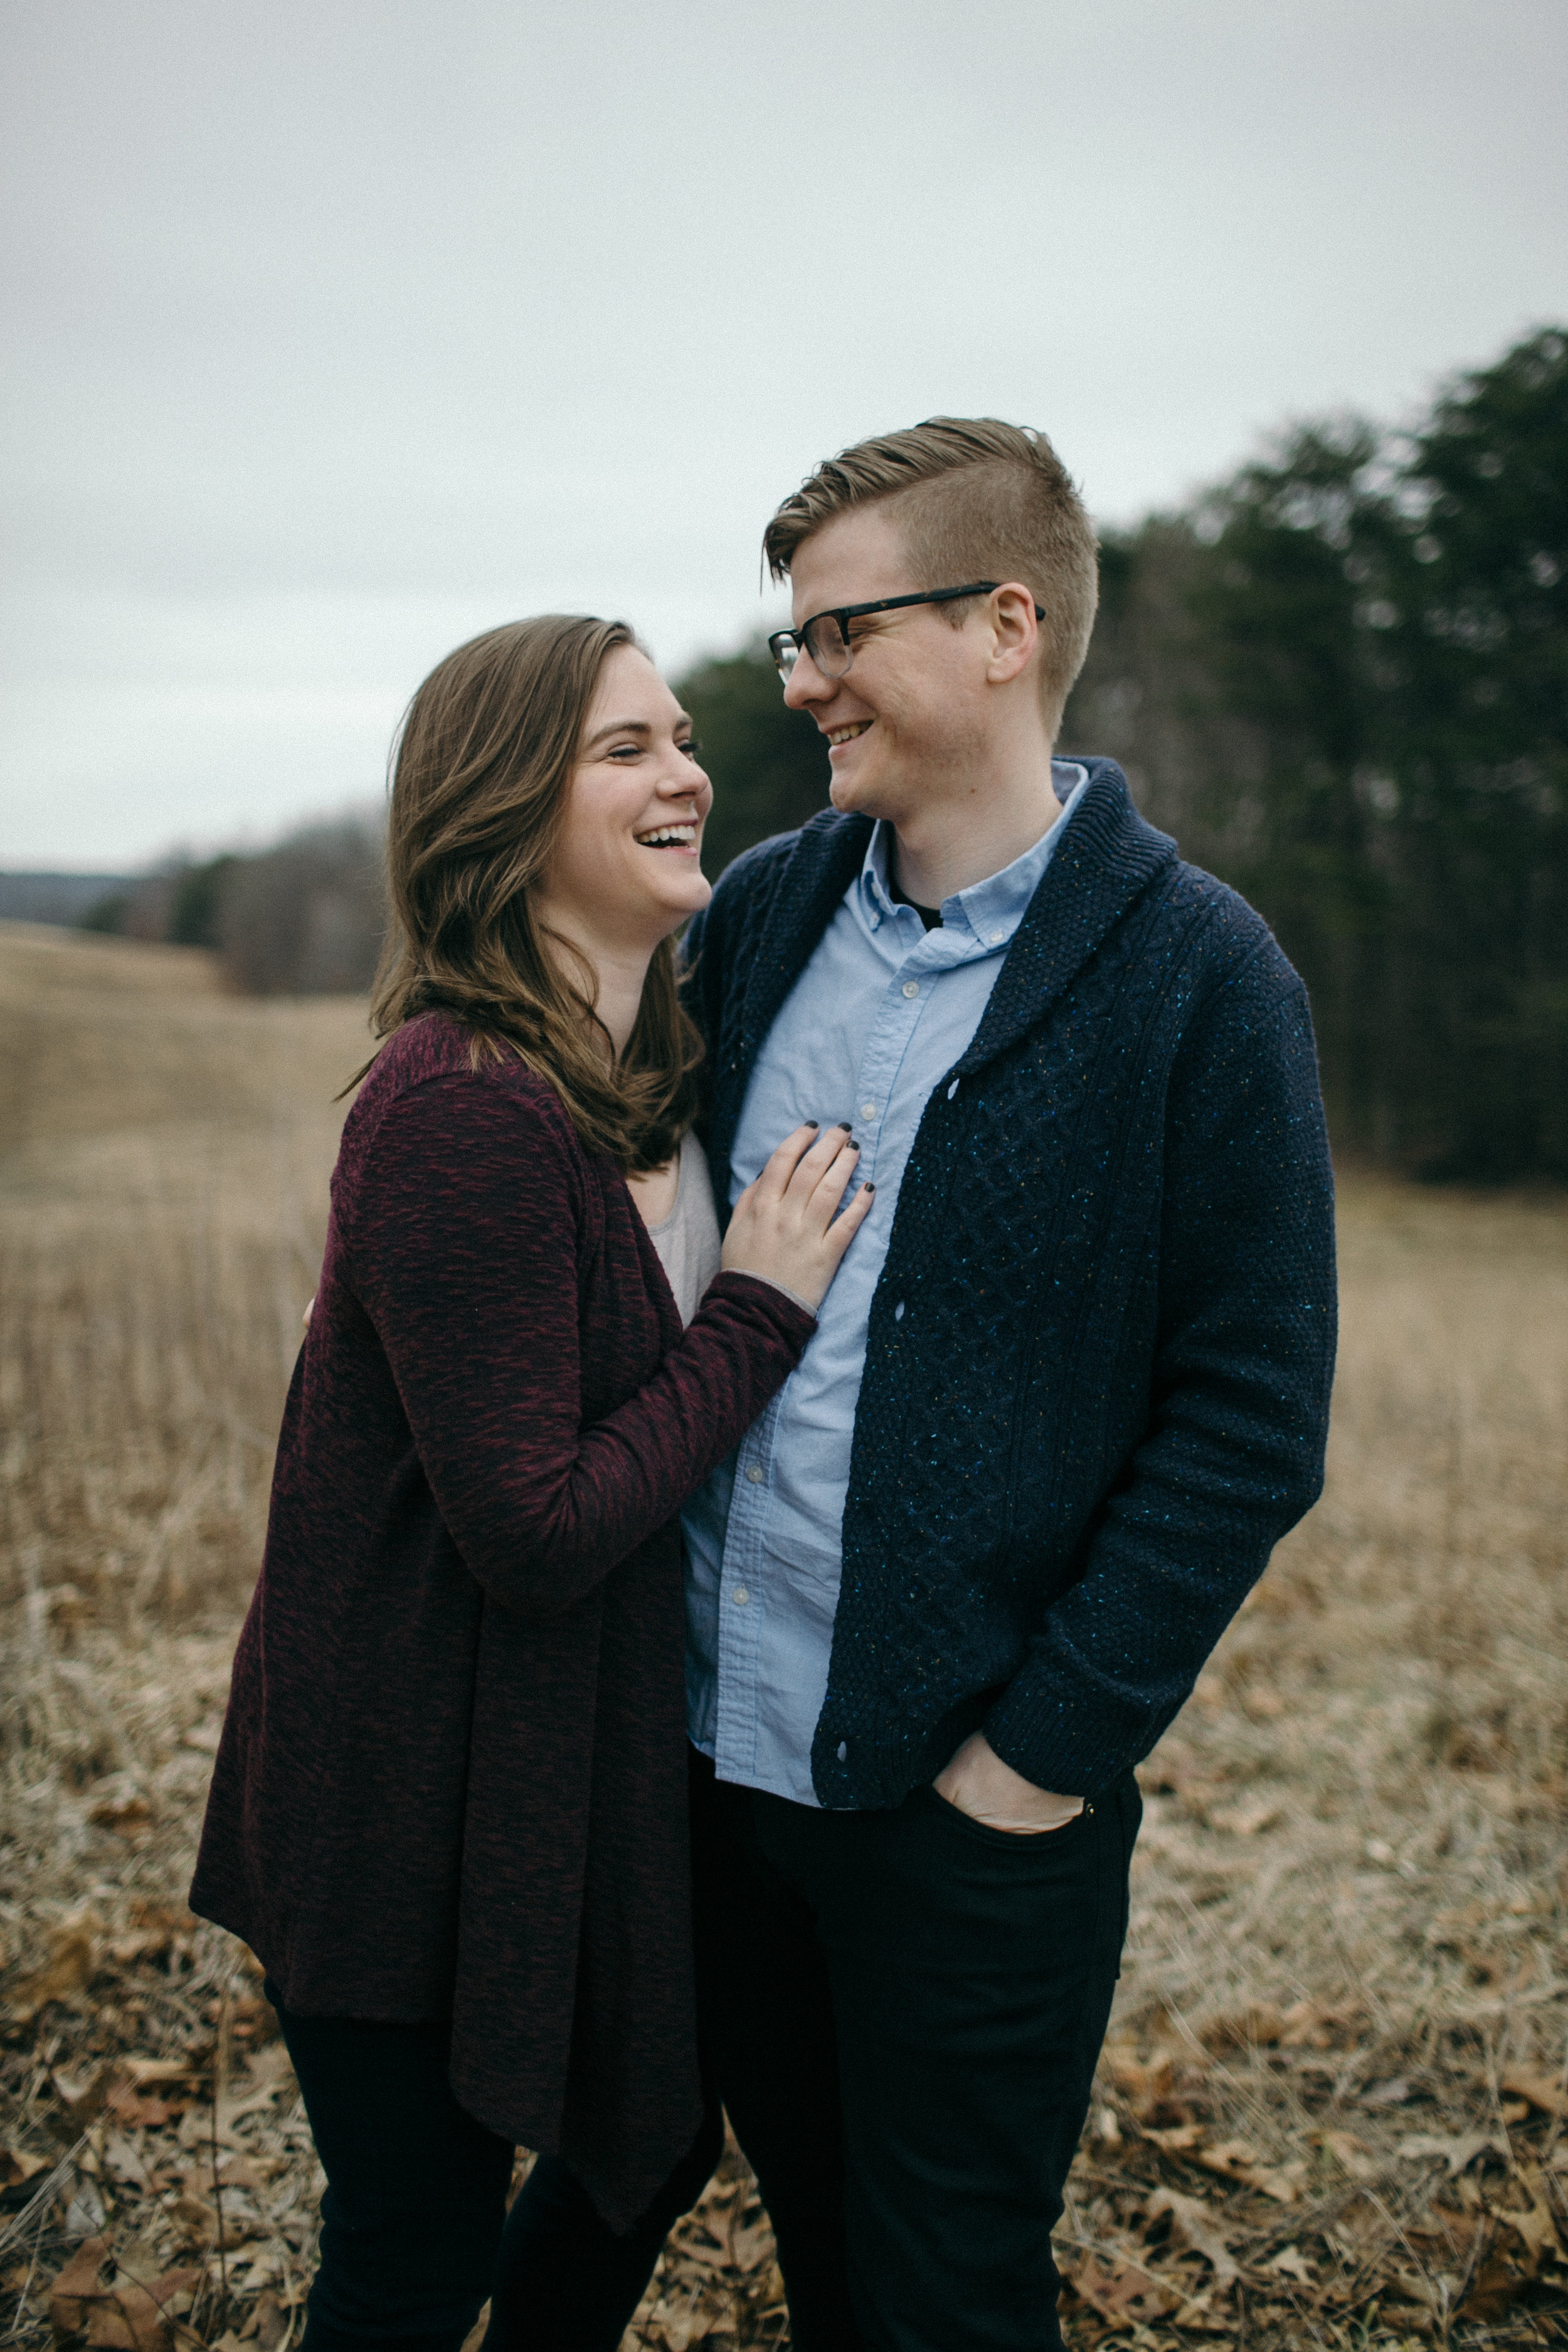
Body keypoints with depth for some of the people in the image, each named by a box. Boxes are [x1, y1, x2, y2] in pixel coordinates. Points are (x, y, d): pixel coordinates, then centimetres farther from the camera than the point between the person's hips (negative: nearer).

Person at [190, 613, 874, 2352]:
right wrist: (758, 1315, -20)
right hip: (418, 1796, -8)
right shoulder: (461, 1111, -26)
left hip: (595, 1748, 9)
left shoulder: (656, 1069, 3)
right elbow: (536, 1533, -25)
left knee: (653, 2137, 24)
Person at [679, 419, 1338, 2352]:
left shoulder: (1195, 977, -12)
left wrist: (1054, 1744, -13)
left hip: (972, 1790, -4)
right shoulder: (762, 912, 3)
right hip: (713, 1742, 5)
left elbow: (1252, 1416, -11)